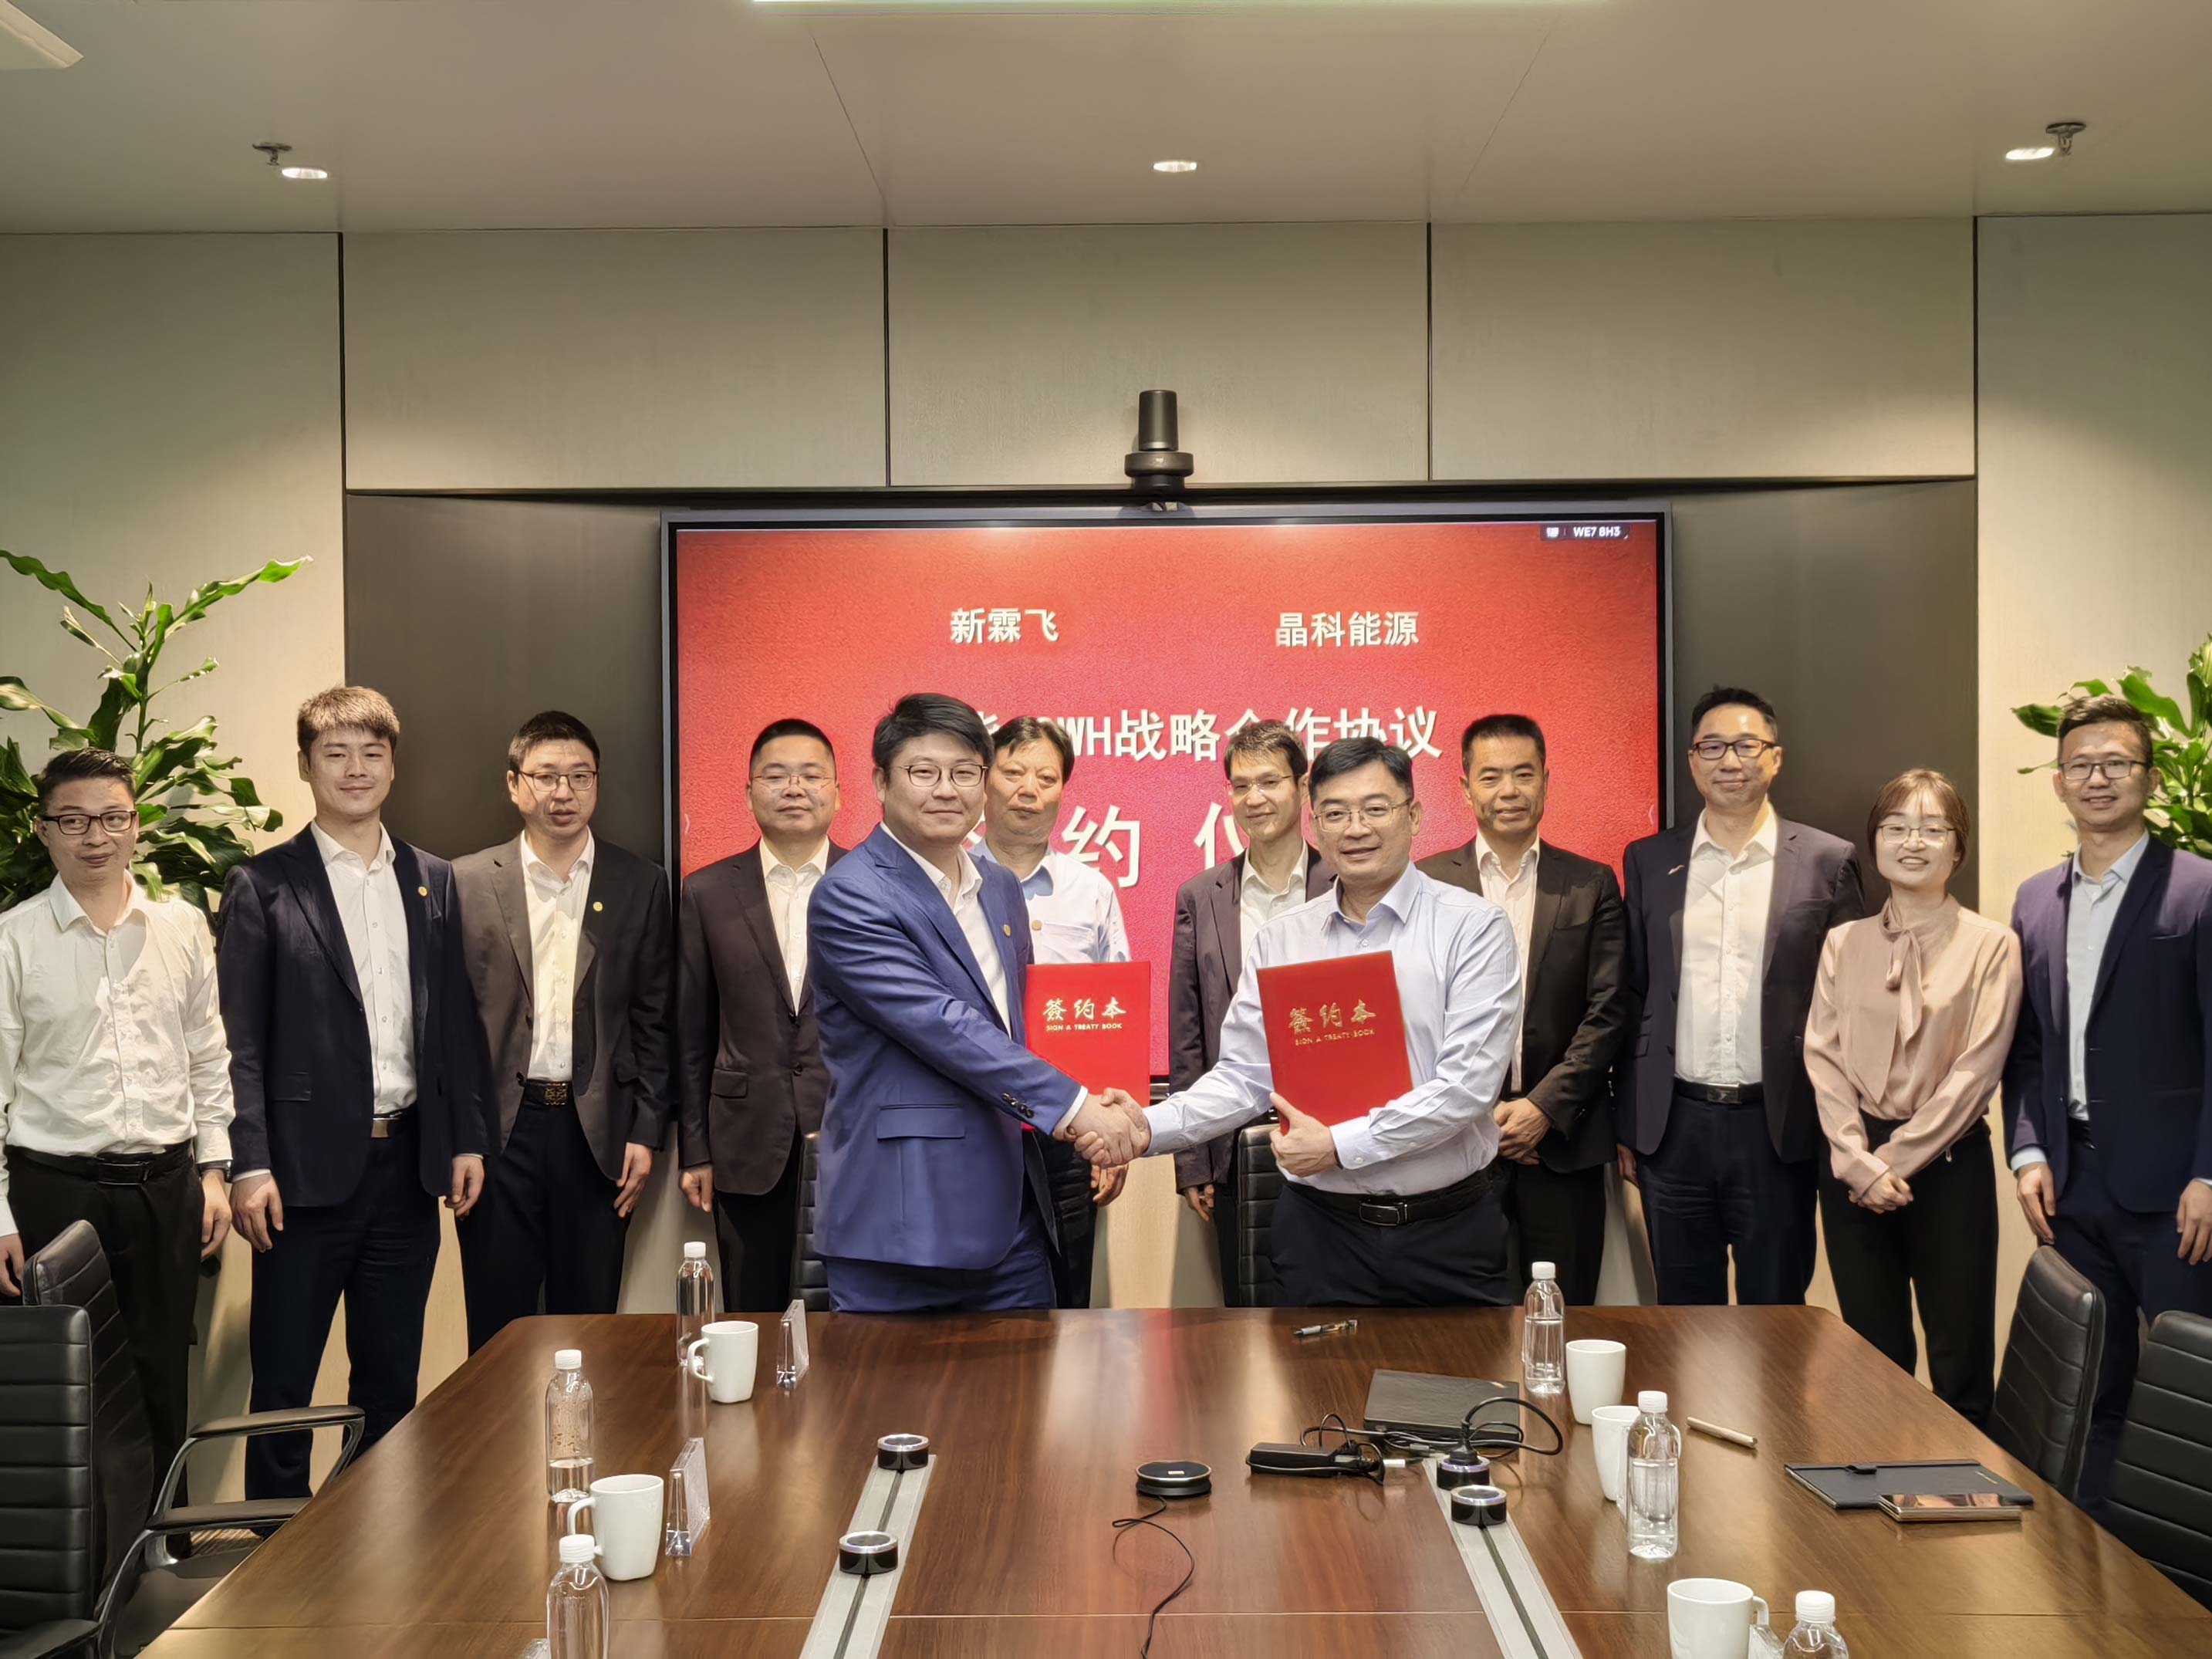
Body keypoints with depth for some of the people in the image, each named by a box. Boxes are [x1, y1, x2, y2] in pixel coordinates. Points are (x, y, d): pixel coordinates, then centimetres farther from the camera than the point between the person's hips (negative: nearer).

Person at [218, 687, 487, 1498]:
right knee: (284, 1379, 3)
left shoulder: (432, 882, 10)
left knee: (392, 1378, 13)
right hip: (309, 1165, -4)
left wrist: (467, 1139, 6)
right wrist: (249, 1164, -12)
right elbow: (240, 1040, -6)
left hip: (407, 1160, 4)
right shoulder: (263, 884, -3)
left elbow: (457, 1024, 12)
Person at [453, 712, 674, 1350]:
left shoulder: (638, 886, 6)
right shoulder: (467, 883, 3)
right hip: (499, 1130, -1)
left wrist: (646, 1132, 0)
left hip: (597, 1132, 1)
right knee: (497, 1335, 4)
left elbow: (655, 1021, 6)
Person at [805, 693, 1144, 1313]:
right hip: (901, 1223, -7)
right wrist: (1071, 1105, -22)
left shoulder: (1001, 889, 14)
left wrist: (1097, 1108, 9)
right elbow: (941, 1027, -20)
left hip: (1012, 1218, 7)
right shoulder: (850, 898, -11)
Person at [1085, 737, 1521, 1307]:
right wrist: (1151, 1127, -10)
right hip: (1321, 1233, 2)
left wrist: (1339, 1146, -15)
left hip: (1448, 1234, -2)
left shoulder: (1473, 927, -5)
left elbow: (1469, 1082, -13)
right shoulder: (1279, 942, 6)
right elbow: (1243, 1076, 6)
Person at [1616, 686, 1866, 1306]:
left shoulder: (1826, 861, 1)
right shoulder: (1649, 861, 6)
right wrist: (1627, 1126, 7)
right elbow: (1632, 999, 9)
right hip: (1674, 1130, 2)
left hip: (1779, 1130, -2)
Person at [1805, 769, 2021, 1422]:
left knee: (1960, 1361, 1)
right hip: (1853, 1165, 3)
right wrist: (1859, 1161, -10)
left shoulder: (1991, 945, -3)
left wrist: (1897, 1159, -10)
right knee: (1874, 1355, 10)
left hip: (1947, 1163, -3)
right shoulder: (1843, 944, 7)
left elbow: (1977, 1069, -8)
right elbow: (1822, 1056, 2)